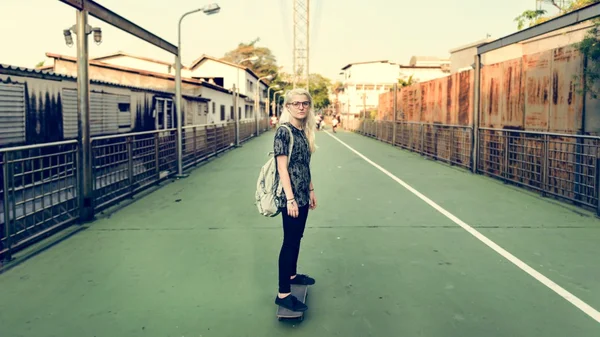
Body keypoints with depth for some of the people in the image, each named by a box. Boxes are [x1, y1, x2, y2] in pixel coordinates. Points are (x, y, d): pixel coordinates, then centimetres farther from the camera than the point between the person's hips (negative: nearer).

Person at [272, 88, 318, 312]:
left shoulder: (303, 131, 10)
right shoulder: (283, 132, -15)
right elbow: (283, 168, -19)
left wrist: (311, 190, 18)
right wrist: (290, 199, -21)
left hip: (302, 195, 8)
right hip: (290, 196, -8)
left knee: (297, 238, 20)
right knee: (290, 241, -4)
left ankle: (292, 275, 39)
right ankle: (283, 293, 4)